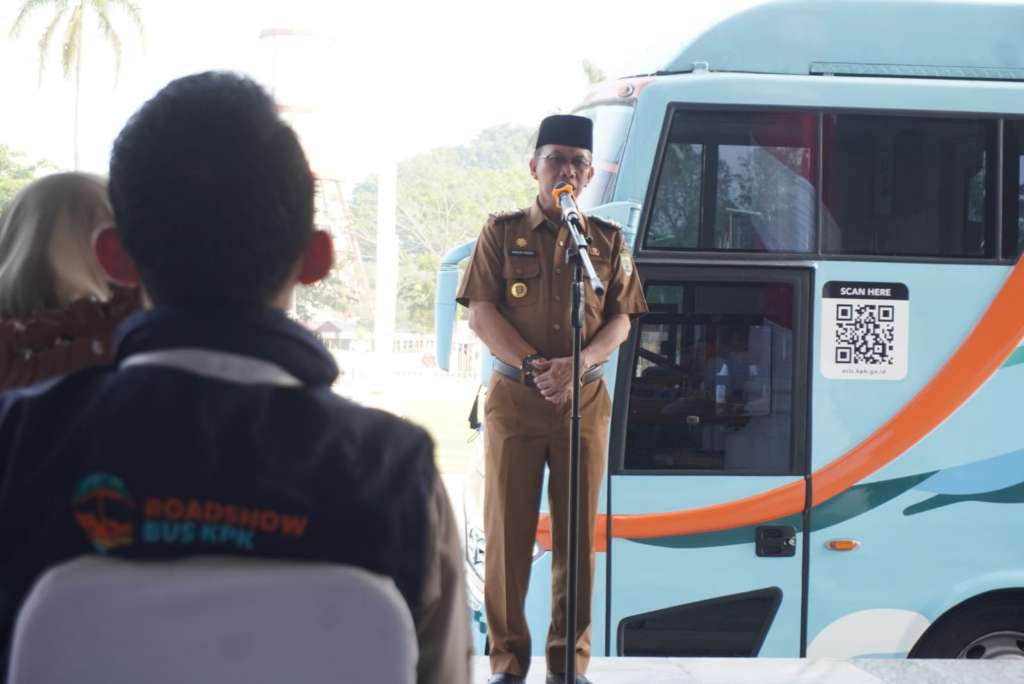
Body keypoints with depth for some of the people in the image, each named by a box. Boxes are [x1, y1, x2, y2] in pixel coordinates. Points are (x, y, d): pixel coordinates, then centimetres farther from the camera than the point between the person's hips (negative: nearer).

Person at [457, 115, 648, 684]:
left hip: (584, 398, 1)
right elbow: (480, 312, -1)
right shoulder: (503, 233, 7)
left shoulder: (608, 241, 11)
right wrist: (532, 367, -14)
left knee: (578, 532, 3)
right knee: (508, 530, 0)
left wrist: (576, 365, -14)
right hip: (514, 397, -1)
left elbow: (620, 321, 5)